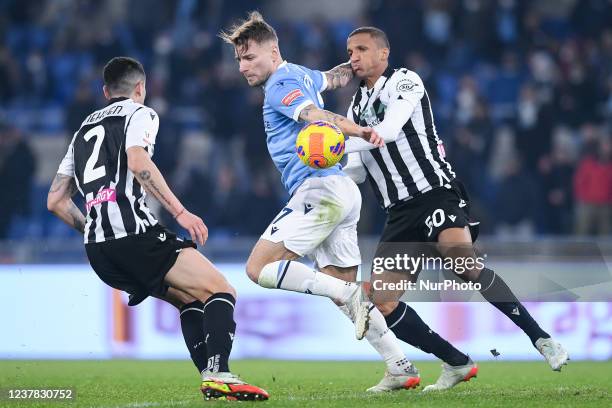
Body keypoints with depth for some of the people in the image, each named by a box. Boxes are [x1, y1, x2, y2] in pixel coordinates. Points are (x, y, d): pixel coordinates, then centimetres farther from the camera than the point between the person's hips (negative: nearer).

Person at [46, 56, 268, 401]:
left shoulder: (84, 130, 28)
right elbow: (137, 162, -14)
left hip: (98, 252, 8)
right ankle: (219, 374, -27)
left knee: (189, 299, 20)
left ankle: (210, 376, 3)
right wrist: (180, 212, -16)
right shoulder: (140, 113, 8)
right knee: (221, 291, -6)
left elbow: (56, 201, 25)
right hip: (133, 231, -8)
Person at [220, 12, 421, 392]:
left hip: (319, 188, -10)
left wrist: (357, 131, -44)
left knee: (260, 267, -13)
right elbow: (335, 76, 41)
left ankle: (347, 293, -20)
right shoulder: (301, 75, 21)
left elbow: (316, 114, -28)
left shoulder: (281, 85, -8)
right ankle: (401, 367, 7)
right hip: (343, 192, 10)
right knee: (343, 292, 11)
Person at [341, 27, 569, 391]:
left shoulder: (405, 81, -2)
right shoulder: (357, 107, 19)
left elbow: (388, 130, -19)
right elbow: (356, 170, 20)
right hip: (400, 211, 8)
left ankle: (541, 338, -25)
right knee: (380, 301, -5)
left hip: (435, 192, -8)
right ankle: (457, 364, 4)